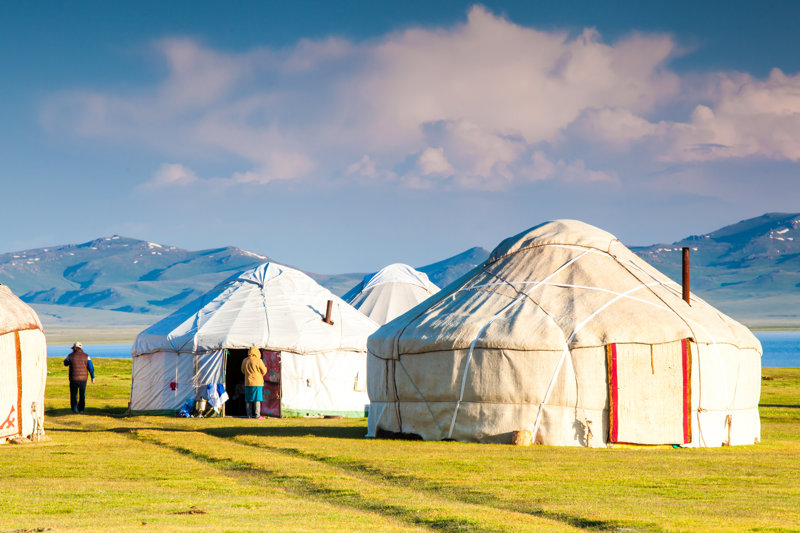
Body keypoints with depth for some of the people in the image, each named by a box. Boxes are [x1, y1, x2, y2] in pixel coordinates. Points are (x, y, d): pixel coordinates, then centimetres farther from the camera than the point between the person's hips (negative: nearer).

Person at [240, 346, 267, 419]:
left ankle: (249, 415, 9)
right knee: (257, 399, -2)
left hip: (248, 383, 4)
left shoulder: (245, 361, 4)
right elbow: (264, 371, -4)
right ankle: (257, 415, -5)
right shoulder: (258, 361, -10)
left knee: (248, 400, 9)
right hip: (257, 383, -4)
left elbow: (243, 371, 17)